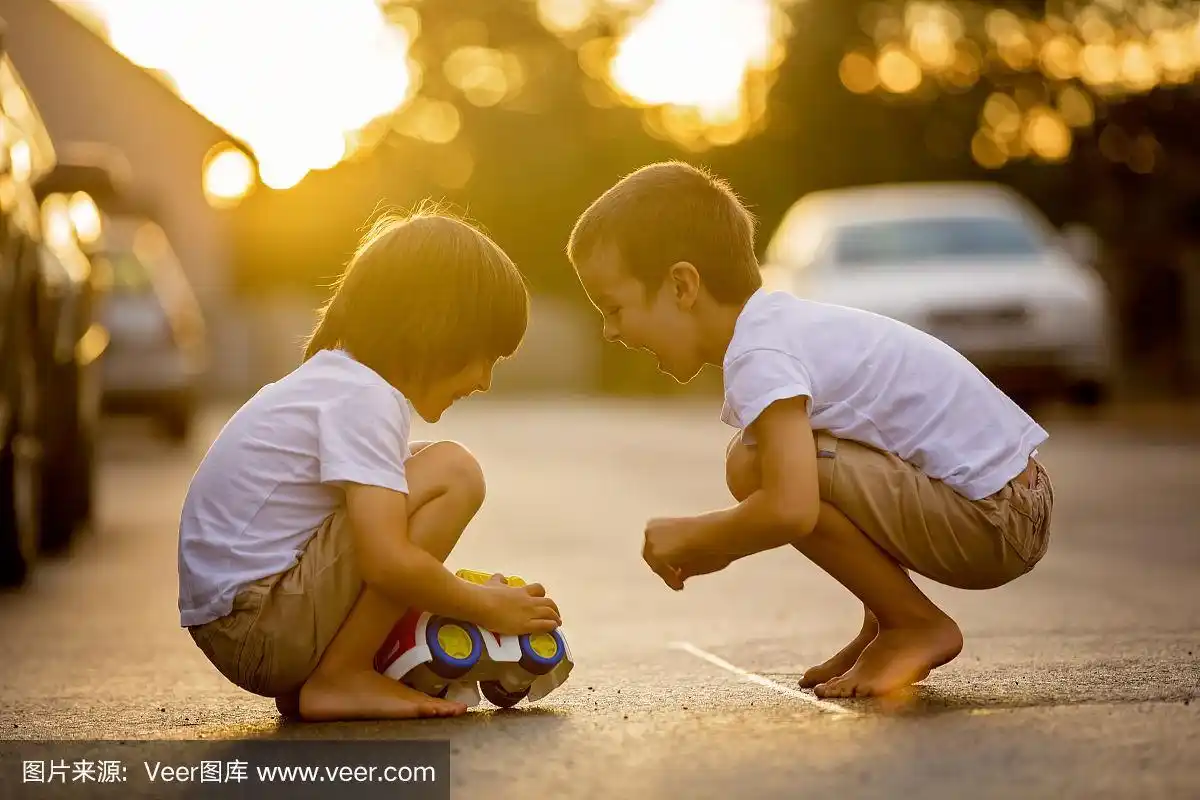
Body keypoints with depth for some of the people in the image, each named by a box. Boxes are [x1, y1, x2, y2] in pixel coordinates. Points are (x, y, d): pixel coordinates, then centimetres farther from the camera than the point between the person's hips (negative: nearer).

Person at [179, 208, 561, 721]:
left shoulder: (333, 376, 17)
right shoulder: (366, 399, -15)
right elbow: (387, 564, -24)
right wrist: (487, 607, -9)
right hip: (260, 626, -11)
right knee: (453, 473, -14)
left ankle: (300, 684, 10)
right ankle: (337, 680, -10)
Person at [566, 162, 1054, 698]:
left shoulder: (760, 356, -19)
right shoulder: (780, 324, 13)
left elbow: (789, 508, -32)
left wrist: (691, 538, -13)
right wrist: (717, 547, 8)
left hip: (992, 526, -10)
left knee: (755, 468, -19)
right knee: (770, 457, 18)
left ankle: (917, 625, -5)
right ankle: (887, 625, 17)